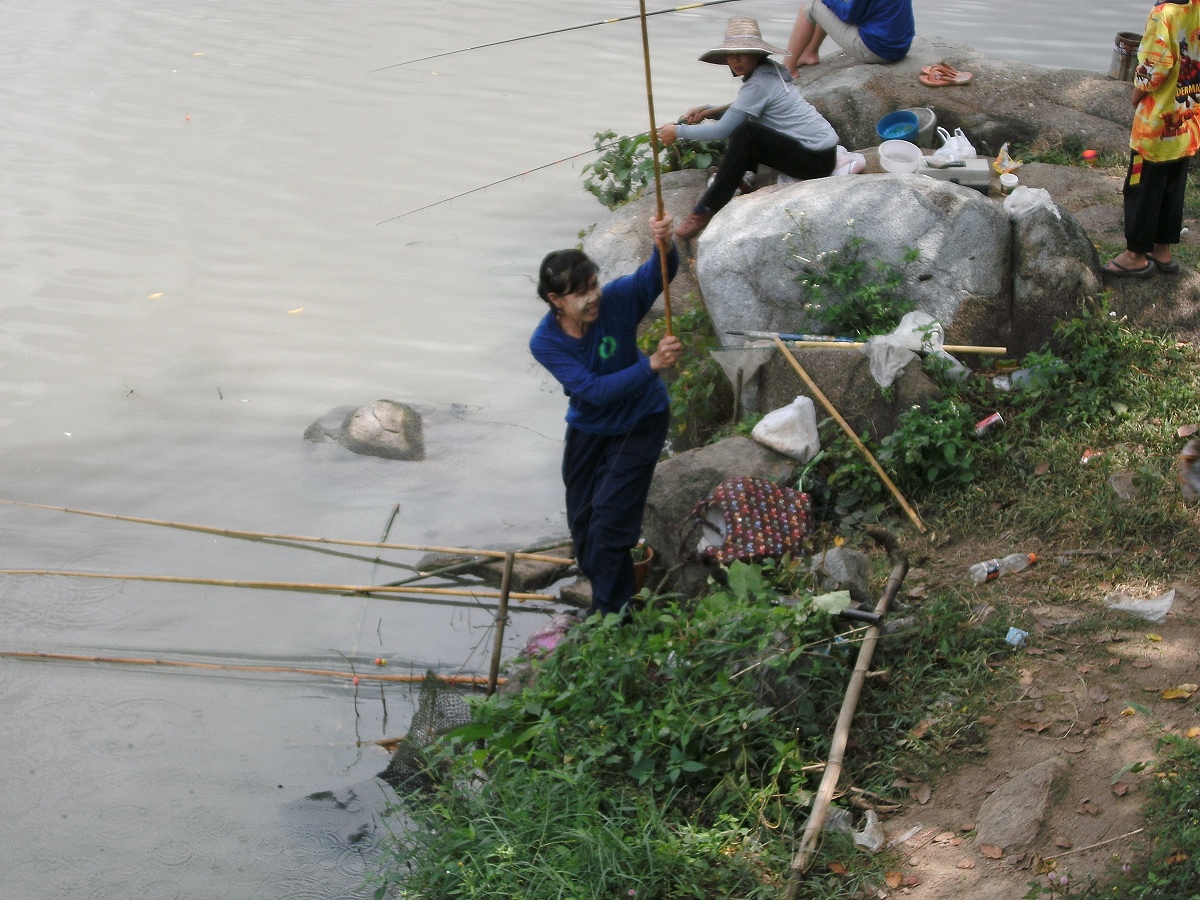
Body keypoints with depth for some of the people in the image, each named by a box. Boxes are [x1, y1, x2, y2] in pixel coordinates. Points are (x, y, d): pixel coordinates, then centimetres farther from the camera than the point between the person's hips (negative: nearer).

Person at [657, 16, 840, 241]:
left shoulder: (759, 84, -19)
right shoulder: (769, 70, 8)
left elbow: (722, 130, -18)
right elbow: (740, 111, 22)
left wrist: (679, 132, -7)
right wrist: (709, 111, 6)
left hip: (817, 159, -10)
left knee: (745, 133, -26)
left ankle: (706, 210, -20)